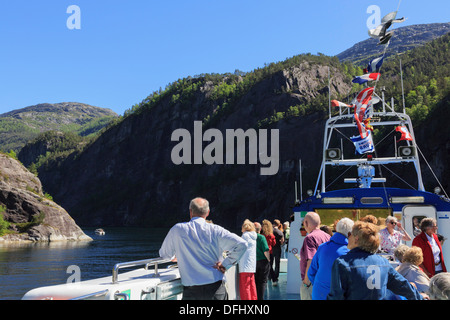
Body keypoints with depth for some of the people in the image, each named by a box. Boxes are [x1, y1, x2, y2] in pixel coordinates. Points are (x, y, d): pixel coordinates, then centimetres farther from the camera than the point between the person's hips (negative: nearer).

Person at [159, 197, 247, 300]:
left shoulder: (177, 230, 0)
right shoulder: (215, 230, -3)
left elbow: (164, 254, 14)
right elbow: (242, 244, -10)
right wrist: (225, 264, -2)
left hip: (191, 291, 0)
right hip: (216, 288, 0)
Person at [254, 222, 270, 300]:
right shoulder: (261, 237, -11)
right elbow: (266, 251, -16)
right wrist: (269, 260, -3)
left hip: (252, 263, 3)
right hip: (262, 261, -3)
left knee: (255, 281, 14)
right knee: (262, 282, 5)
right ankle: (260, 298, 4)